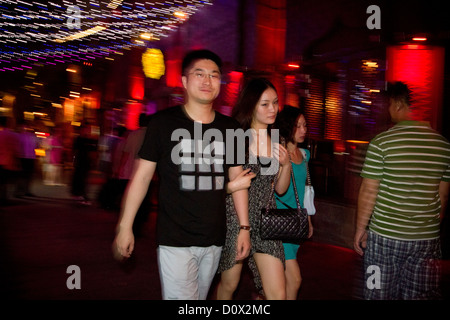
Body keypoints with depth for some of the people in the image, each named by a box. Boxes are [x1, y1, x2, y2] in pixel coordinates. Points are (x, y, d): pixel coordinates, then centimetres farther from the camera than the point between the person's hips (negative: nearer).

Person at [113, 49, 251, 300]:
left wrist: (244, 228, 9)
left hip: (214, 241, 4)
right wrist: (125, 227, -3)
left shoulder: (230, 129, 7)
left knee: (200, 297, 18)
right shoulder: (163, 123, -4)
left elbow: (237, 180, 11)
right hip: (175, 241, -4)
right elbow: (142, 176, -2)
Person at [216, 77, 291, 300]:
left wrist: (286, 165, -5)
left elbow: (280, 189, 12)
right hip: (234, 220, -4)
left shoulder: (277, 141, 6)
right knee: (229, 285, 15)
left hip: (265, 223, 4)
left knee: (278, 294, -2)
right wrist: (234, 185, -25)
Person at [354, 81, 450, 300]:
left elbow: (368, 192, -10)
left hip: (385, 235, -3)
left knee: (381, 294, 10)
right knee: (421, 295, 14)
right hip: (427, 238, 4)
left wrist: (360, 229, 1)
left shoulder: (382, 142, -12)